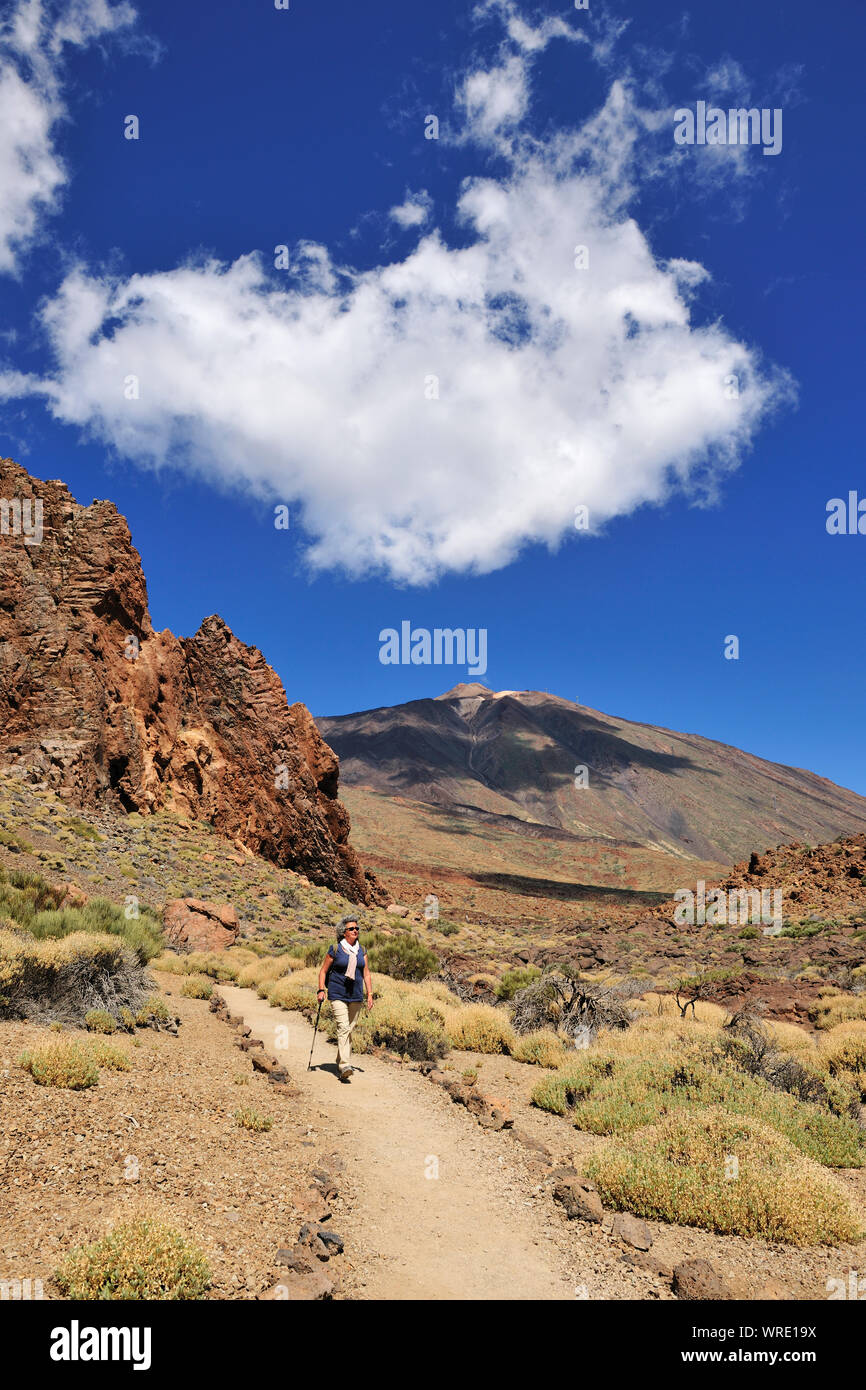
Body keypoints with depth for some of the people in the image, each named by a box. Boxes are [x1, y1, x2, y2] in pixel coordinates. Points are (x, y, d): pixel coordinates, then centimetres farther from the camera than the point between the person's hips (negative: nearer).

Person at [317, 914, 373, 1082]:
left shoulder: (361, 950, 9)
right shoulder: (335, 949, -4)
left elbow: (366, 974, 11)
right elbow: (323, 971, 3)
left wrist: (369, 994, 4)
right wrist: (321, 990, -6)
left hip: (356, 996, 5)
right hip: (337, 994, -5)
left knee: (349, 1029, 11)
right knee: (343, 1028, -17)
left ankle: (341, 1061, 27)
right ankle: (344, 1066, -23)